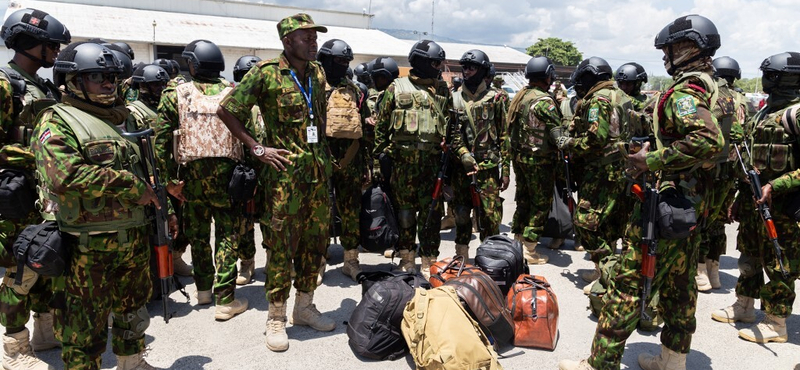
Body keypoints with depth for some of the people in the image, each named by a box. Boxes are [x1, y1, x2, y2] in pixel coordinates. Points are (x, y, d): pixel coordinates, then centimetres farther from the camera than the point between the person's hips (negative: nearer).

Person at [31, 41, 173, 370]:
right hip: (89, 245, -7)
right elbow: (65, 174, -27)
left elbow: (143, 173, 23)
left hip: (134, 238, 8)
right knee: (87, 329, 6)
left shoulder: (119, 119, 15)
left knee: (133, 311, 23)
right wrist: (132, 186, -23)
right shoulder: (57, 121, -9)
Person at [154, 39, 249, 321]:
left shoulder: (175, 94, 1)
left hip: (192, 173, 2)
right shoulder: (233, 93, 1)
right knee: (227, 234, 4)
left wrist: (169, 179, 2)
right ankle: (225, 300, 3)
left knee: (197, 233, 17)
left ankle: (203, 289, 32)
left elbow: (162, 140, -3)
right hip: (226, 172, -1)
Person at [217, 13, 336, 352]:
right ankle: (276, 318, 15)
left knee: (316, 240, 12)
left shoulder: (317, 73, 11)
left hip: (318, 171, 6)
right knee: (283, 244, 0)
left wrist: (325, 154, 14)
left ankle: (304, 307, 28)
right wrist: (257, 148, -9)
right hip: (286, 172, -6)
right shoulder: (267, 73, -8)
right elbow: (226, 110, -5)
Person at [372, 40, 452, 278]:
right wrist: (377, 160, -1)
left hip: (433, 160, 2)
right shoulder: (397, 88, 5)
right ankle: (407, 259, 19)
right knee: (405, 210, 6)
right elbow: (381, 126, 4)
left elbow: (451, 123, 14)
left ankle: (429, 262, 12)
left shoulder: (442, 90, 12)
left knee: (432, 212, 1)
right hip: (403, 160, -1)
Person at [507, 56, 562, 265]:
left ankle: (517, 239, 28)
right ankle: (529, 251, 5)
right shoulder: (543, 100, -17)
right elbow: (558, 131, -18)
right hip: (539, 160, -8)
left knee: (523, 199, 19)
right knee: (541, 204, 2)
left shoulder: (520, 96, 8)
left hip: (518, 156, 8)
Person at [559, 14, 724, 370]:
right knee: (678, 282, 17)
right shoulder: (711, 88, 15)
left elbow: (708, 140, -32)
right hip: (693, 202, 10)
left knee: (630, 282, -6)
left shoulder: (684, 92, -16)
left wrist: (652, 160, -25)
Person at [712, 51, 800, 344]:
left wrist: (776, 186, -24)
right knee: (750, 255, 18)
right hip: (756, 199, 8)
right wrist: (744, 193, 18)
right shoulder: (765, 112, 13)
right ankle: (744, 306, 32)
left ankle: (776, 324, 14)